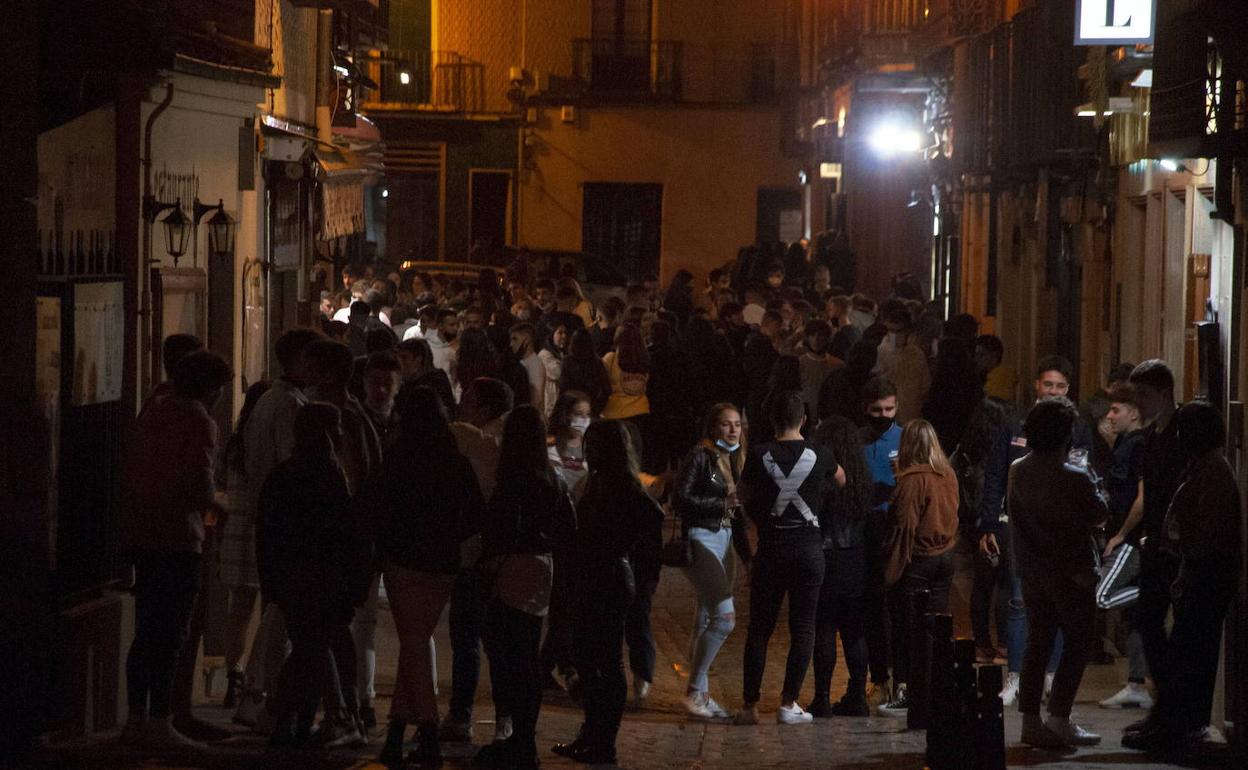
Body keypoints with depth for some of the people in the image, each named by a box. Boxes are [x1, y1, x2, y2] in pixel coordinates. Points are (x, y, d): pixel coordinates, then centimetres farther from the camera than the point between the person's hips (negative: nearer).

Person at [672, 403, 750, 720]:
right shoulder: (700, 457, -8)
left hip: (725, 540, 8)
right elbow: (680, 499, -15)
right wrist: (721, 504, -18)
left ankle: (700, 694, 15)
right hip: (701, 539, -8)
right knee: (724, 616, -16)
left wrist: (746, 553, 17)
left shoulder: (735, 460, 15)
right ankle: (694, 691, -9)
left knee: (707, 622, 10)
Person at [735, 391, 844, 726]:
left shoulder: (759, 456, -5)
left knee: (759, 627, 7)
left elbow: (749, 499, 7)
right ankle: (788, 704, 2)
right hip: (808, 545, 0)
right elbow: (841, 480, 18)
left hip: (771, 547, 0)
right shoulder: (819, 456, -3)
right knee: (803, 627, 5)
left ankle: (750, 704, 7)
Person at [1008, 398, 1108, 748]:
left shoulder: (1017, 471, -2)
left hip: (1031, 571, 6)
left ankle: (1030, 719, 11)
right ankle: (1059, 717, -1)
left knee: (1037, 642, 12)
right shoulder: (1075, 479, -18)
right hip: (1072, 574, -6)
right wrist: (1095, 488, 9)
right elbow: (1100, 515, -6)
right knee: (1077, 643, 5)